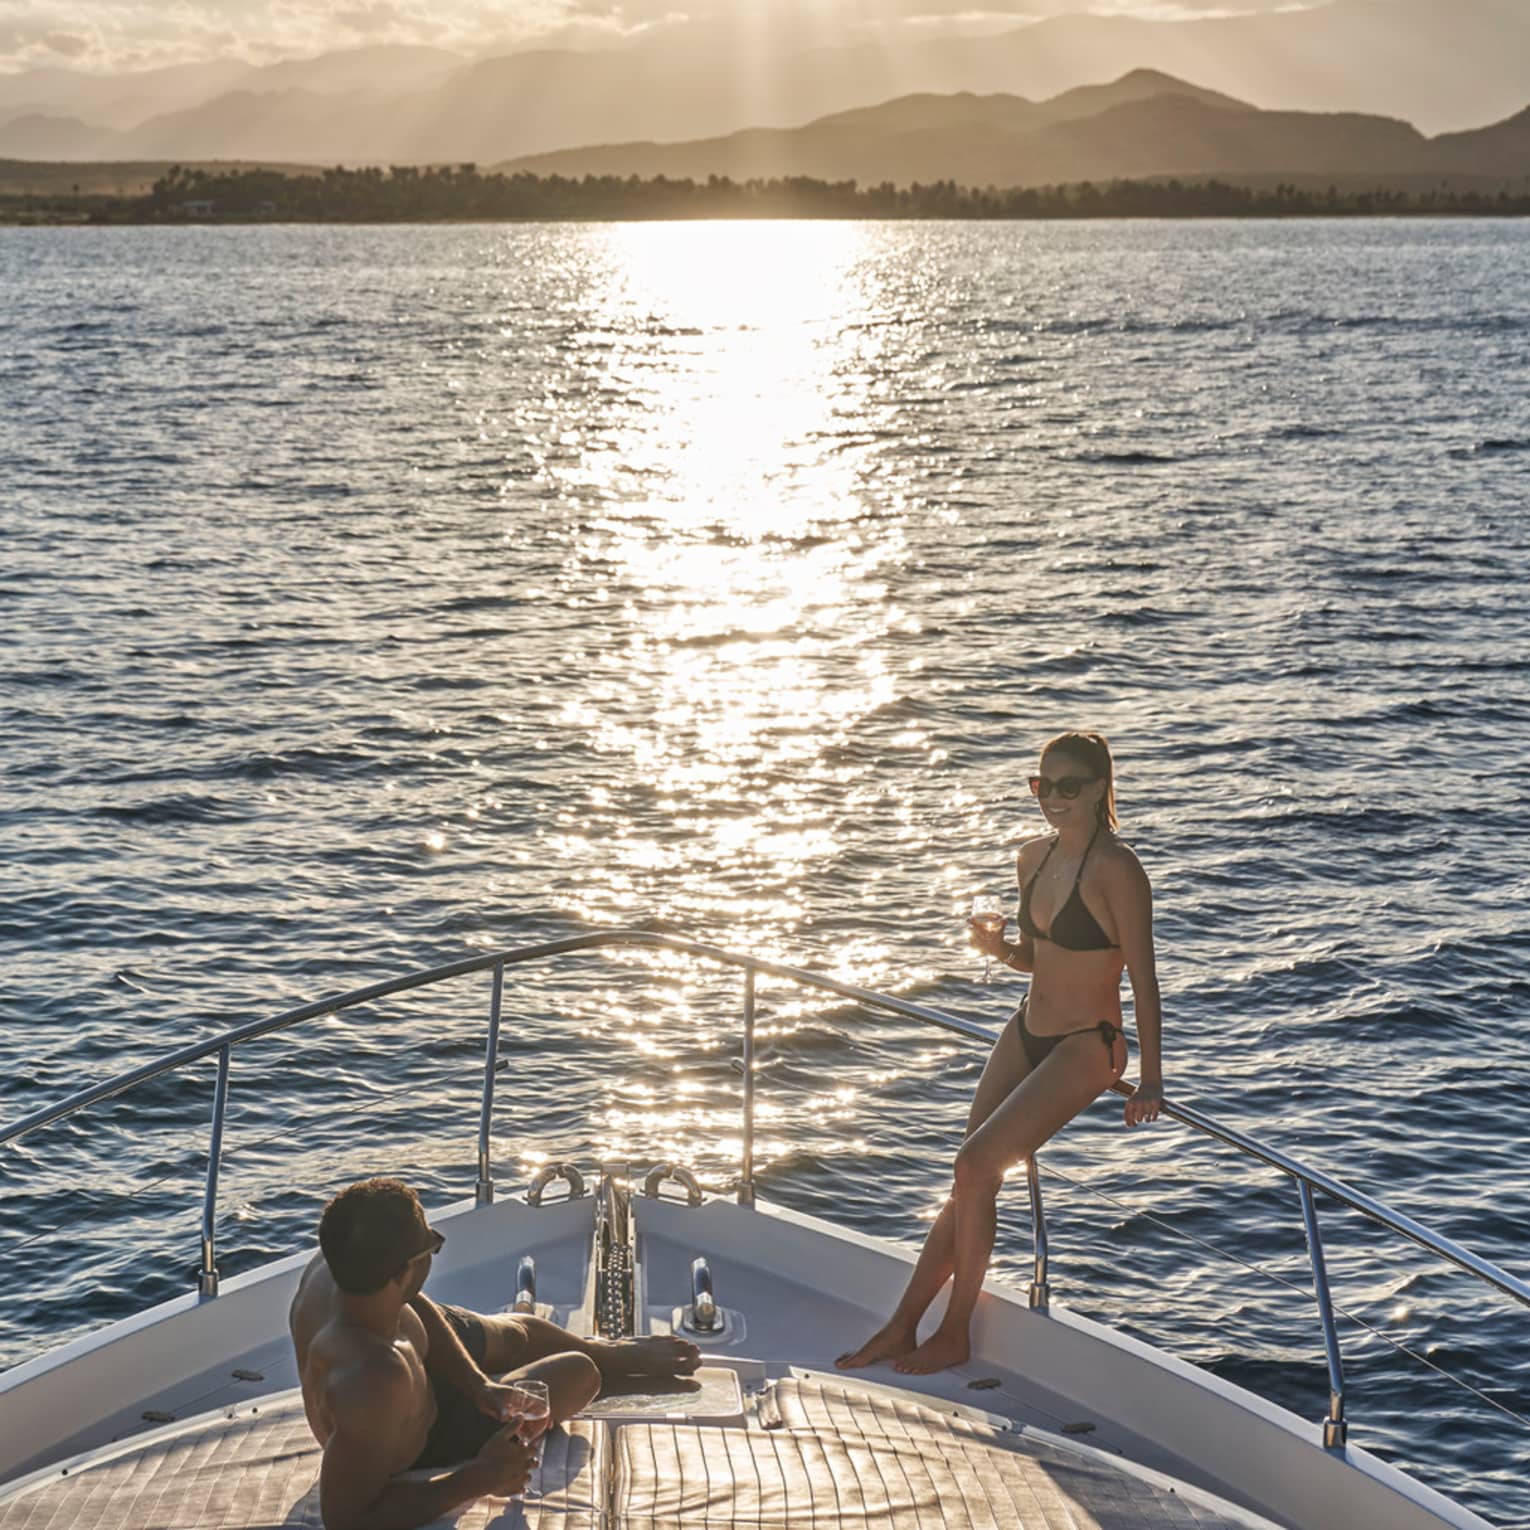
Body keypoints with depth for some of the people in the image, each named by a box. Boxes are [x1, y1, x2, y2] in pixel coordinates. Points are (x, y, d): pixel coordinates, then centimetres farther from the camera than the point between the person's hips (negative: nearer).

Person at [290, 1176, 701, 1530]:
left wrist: (478, 1385, -18)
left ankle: (607, 1350, 60)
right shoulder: (373, 1382, -52)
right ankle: (623, 1360, 48)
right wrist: (478, 1479, -39)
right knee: (580, 1373, 11)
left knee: (524, 1333, 27)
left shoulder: (331, 1266, -31)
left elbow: (418, 1311, -9)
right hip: (419, 1443, -5)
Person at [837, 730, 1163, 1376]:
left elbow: (1143, 978, -15)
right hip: (1026, 1033, 7)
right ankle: (903, 1325, 13)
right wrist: (1000, 949, -5)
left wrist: (1150, 1078, -15)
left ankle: (955, 1334, 0)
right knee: (972, 1179, 6)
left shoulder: (1116, 871, -17)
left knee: (974, 1164, -15)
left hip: (1084, 1048, -7)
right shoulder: (1032, 858, 6)